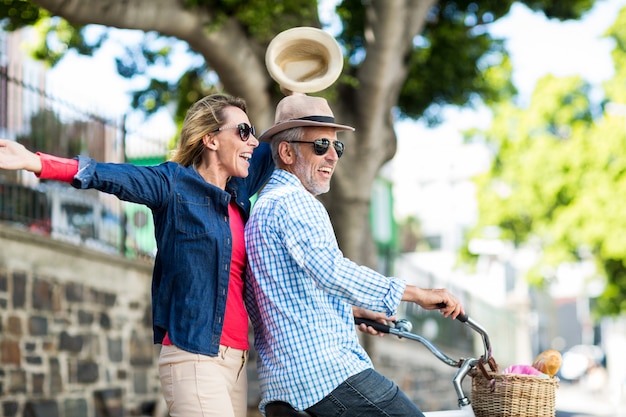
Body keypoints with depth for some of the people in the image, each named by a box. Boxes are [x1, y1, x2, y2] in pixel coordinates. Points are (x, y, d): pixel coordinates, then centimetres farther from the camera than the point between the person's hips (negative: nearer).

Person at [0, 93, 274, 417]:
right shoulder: (174, 184, -5)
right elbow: (109, 176, -17)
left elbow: (275, 149, 28)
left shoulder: (238, 191, 12)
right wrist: (34, 162, -29)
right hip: (194, 357, -7)